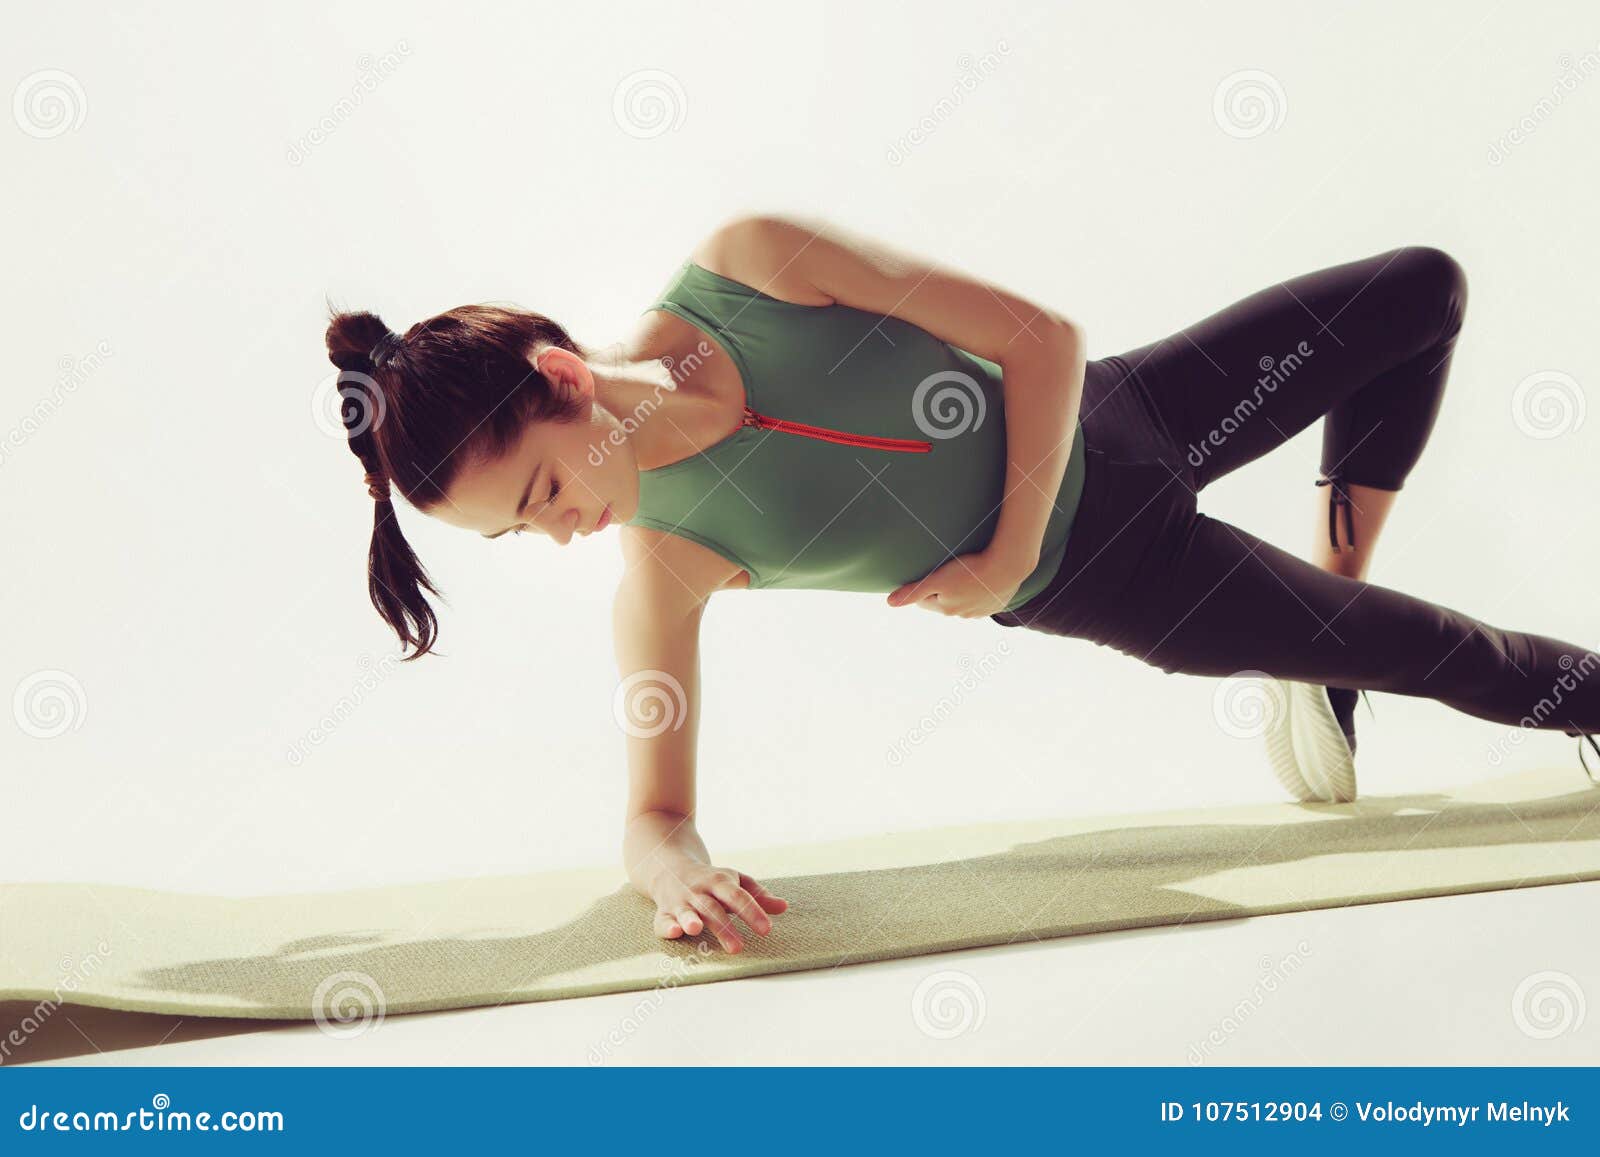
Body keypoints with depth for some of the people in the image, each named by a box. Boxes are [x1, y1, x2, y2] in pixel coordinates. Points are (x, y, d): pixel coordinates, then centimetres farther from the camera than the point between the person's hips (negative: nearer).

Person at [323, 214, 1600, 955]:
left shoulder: (753, 259, -28)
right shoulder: (665, 566, -26)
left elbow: (1041, 336, -21)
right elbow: (655, 813, -17)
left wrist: (1005, 548, -23)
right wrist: (679, 868, -40)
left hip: (1101, 424, 2)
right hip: (1091, 576, -2)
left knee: (1425, 288, 11)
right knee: (1443, 654, 9)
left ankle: (1334, 598, 27)